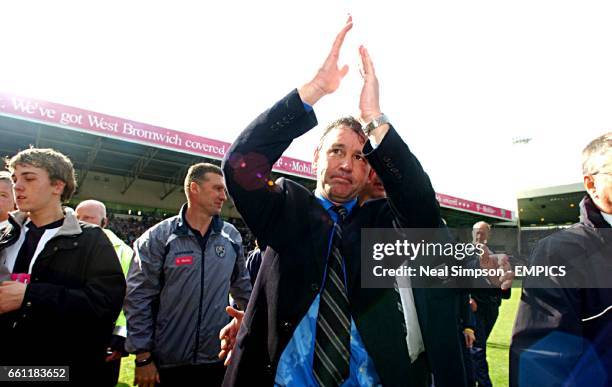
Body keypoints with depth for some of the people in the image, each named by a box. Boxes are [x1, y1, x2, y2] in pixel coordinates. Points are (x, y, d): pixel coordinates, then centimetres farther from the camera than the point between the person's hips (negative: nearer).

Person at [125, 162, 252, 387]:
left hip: (218, 359, 3)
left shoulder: (231, 236, 1)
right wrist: (143, 357, -8)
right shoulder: (158, 237, -8)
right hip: (168, 363, -2)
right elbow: (138, 298, -7)